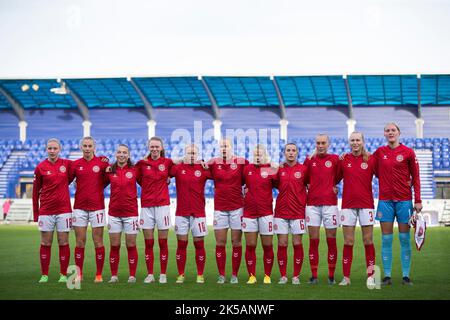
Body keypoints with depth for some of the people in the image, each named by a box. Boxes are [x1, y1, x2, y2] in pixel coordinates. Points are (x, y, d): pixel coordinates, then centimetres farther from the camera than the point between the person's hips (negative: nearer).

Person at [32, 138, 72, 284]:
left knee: (63, 243, 2)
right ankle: (44, 275, 11)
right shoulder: (40, 167, 1)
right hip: (45, 210, 0)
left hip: (64, 210, 0)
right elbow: (35, 191, 4)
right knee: (45, 243, 3)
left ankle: (63, 274, 9)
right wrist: (35, 213, 2)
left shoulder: (67, 164, 2)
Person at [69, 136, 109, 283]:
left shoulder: (102, 162, 0)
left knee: (98, 242, 1)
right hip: (80, 206, 2)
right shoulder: (76, 164, 4)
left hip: (97, 206, -1)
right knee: (80, 242, 3)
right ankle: (79, 274, 11)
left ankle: (99, 275, 8)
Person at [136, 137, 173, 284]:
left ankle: (163, 274, 9)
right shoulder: (142, 163, 4)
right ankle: (150, 274, 10)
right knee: (148, 243, 3)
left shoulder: (168, 162, 2)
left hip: (162, 204, -1)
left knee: (163, 242, 1)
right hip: (146, 205, 1)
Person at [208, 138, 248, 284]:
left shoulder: (241, 162, -1)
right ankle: (221, 275, 9)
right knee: (220, 243, 2)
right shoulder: (213, 163, 2)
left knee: (236, 243, 3)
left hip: (237, 207, -1)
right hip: (219, 208, 1)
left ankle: (235, 275, 11)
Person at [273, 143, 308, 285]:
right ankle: (283, 276, 9)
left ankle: (296, 276, 9)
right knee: (282, 244, 1)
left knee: (297, 244, 0)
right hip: (281, 212, 1)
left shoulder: (303, 169, 1)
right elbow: (275, 185, 12)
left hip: (298, 213, -1)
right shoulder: (279, 169, 5)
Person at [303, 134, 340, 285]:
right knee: (313, 241, 1)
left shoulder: (335, 159, 4)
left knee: (331, 240, 1)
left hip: (330, 203, -1)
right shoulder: (309, 159, 7)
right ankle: (314, 276, 5)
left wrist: (335, 187, -3)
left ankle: (331, 276, 7)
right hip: (312, 204, 1)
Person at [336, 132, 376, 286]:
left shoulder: (371, 159, 0)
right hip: (348, 205, 1)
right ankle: (346, 277, 7)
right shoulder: (343, 159, 4)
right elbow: (336, 178, 10)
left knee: (368, 241, 1)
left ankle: (370, 276, 8)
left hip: (366, 204, -1)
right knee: (348, 242, 2)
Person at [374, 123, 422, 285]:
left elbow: (415, 177, 1)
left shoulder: (408, 152, 0)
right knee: (386, 239, 1)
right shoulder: (379, 152, 6)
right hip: (385, 200, 2)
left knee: (405, 238, 2)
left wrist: (418, 200, -3)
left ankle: (406, 276, 8)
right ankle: (387, 275, 7)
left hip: (404, 200, -2)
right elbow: (376, 172, 18)